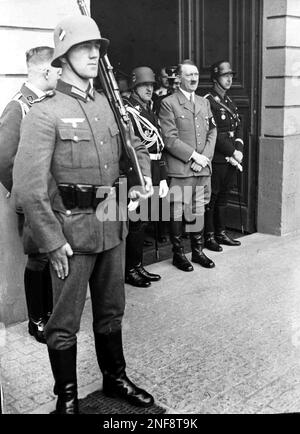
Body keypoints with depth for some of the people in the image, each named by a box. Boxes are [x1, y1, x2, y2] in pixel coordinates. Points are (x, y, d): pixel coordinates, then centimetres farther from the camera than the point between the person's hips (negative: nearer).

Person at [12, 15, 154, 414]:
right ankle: (66, 398, 26)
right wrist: (52, 243, -17)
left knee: (111, 310, 20)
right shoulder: (45, 114, -12)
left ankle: (115, 378, 39)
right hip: (72, 230, -6)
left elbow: (137, 145, 27)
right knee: (65, 322, 8)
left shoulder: (109, 105, 8)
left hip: (113, 226, 6)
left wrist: (145, 175, 9)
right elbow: (28, 188, -17)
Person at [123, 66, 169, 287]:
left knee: (141, 223, 15)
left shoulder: (151, 112, 17)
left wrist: (163, 178, 13)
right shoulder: (126, 112, -10)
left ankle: (138, 266, 25)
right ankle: (130, 270, 12)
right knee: (135, 224, -1)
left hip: (152, 177, 8)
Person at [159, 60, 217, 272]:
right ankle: (178, 253, 12)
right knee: (178, 212, 0)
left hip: (203, 167, 5)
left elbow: (212, 132, 14)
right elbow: (170, 138, -10)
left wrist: (205, 157, -2)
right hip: (180, 169, -5)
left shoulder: (204, 103, 17)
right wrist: (193, 156, -13)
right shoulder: (169, 103, -3)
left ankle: (198, 250, 23)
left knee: (199, 210, 11)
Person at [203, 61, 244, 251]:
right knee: (211, 197, 1)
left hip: (232, 158, 8)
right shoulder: (207, 102, -11)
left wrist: (239, 150, -4)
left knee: (224, 196, 15)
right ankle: (208, 236, 10)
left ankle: (221, 232, 25)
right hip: (216, 159, -8)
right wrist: (232, 152, -14)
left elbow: (239, 127, 12)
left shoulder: (230, 101, 15)